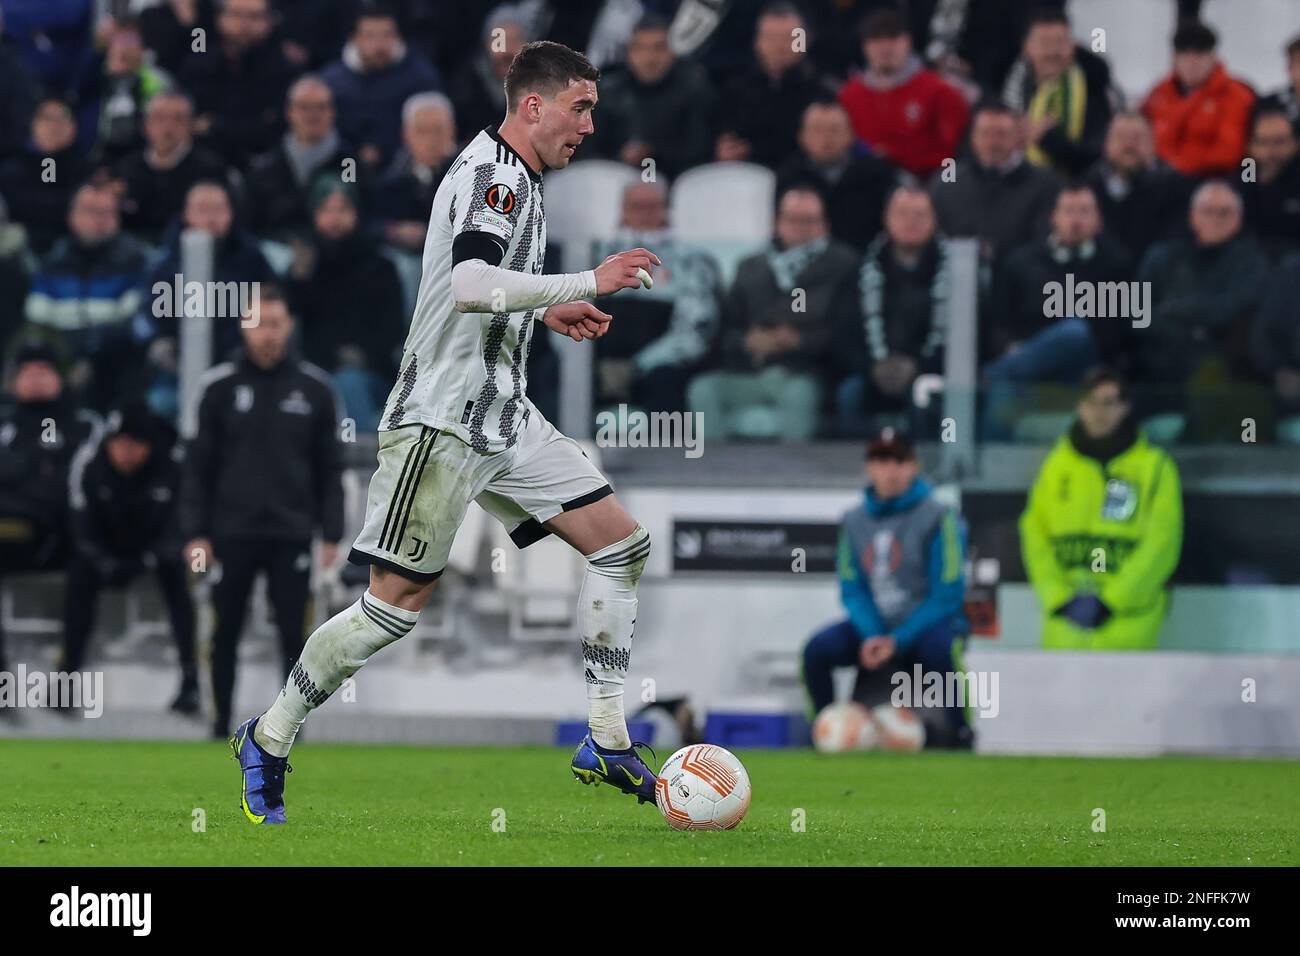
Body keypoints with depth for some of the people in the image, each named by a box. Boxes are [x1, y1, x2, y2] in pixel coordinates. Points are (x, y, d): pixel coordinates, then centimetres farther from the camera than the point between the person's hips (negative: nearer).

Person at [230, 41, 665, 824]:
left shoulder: (517, 179, 15)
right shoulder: (491, 174, -16)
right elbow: (469, 284, -33)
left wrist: (547, 311, 19)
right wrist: (590, 283, -29)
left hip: (504, 415, 10)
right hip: (443, 419, -10)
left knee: (622, 545, 4)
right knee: (400, 602, -10)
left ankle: (607, 744, 6)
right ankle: (268, 742, 5)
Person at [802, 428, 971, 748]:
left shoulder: (937, 517, -9)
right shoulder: (855, 520, 6)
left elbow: (947, 596, -12)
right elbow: (851, 590, 5)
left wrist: (897, 641, -19)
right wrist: (872, 636, -15)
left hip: (927, 625, -4)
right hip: (876, 627, 5)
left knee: (940, 647, -38)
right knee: (817, 650, -19)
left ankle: (960, 734, -23)